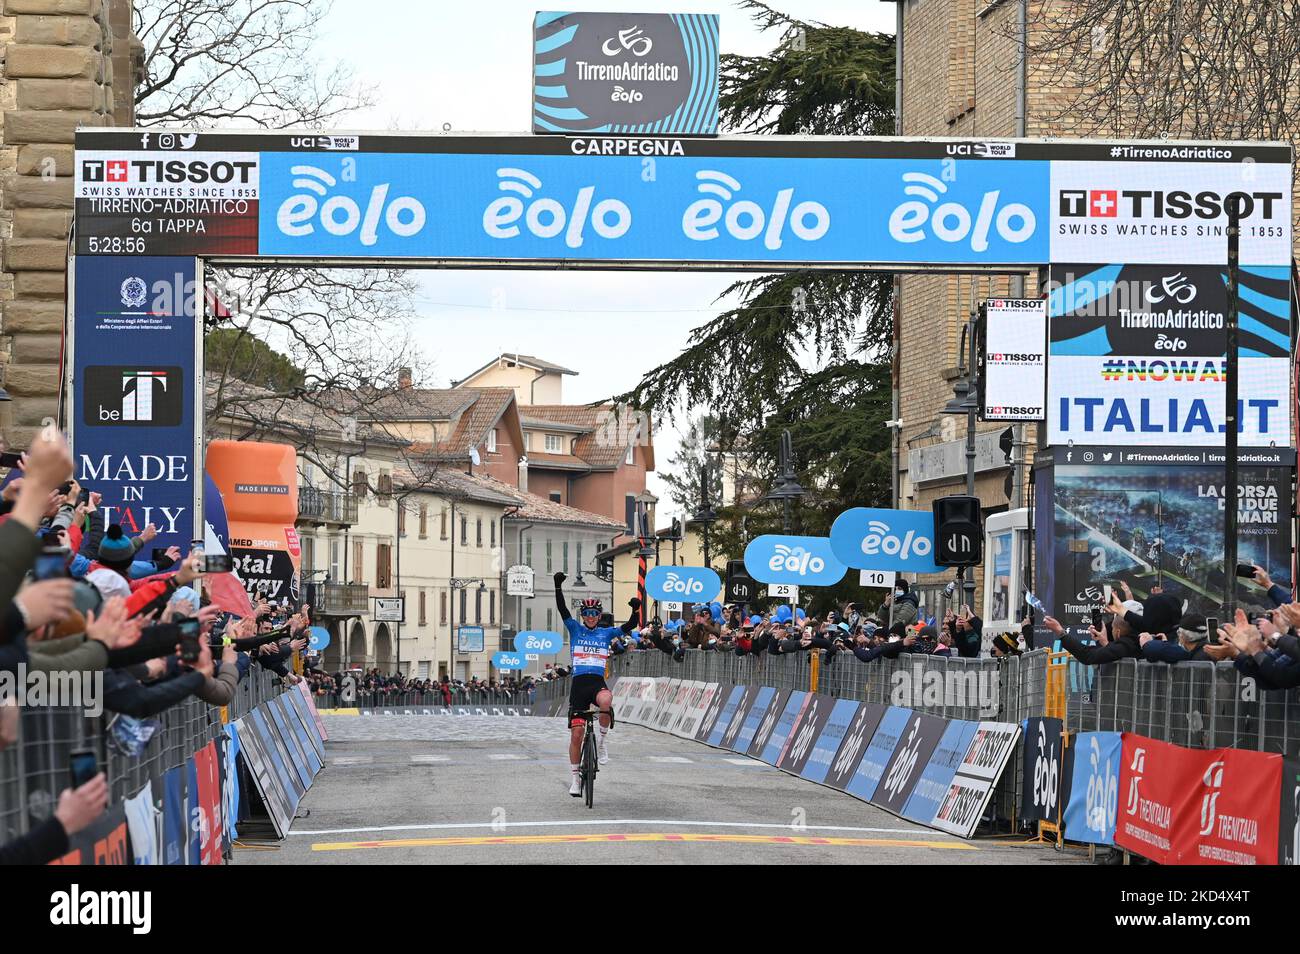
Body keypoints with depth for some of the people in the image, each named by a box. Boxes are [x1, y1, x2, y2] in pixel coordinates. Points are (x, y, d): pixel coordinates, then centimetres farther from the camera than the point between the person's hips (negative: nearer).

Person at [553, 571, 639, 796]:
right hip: (579, 683, 1)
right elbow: (562, 609, -4)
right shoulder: (575, 629, 8)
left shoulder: (606, 632, 11)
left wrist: (635, 610, -16)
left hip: (598, 682, -1)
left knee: (606, 700, -39)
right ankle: (575, 777, 13)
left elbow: (629, 627, 2)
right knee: (576, 733, -2)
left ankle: (602, 739, -14)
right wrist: (558, 587, -16)